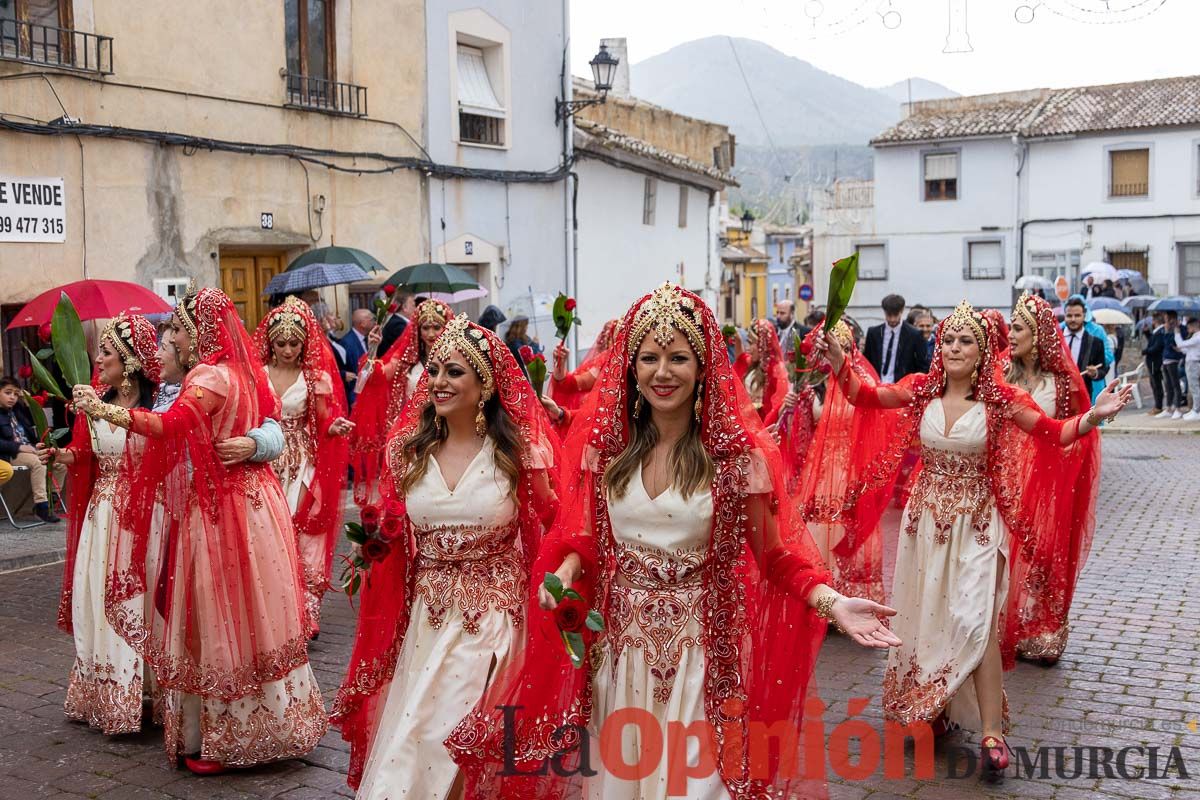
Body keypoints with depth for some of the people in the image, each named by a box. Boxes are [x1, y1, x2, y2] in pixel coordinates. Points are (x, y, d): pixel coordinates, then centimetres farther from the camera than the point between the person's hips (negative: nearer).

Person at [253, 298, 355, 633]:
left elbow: (324, 424, 1)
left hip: (302, 465, -1)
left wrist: (335, 426, -19)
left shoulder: (315, 377, 2)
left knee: (300, 536, -4)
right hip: (265, 462, 1)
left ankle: (303, 616, 3)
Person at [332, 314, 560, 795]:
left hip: (495, 621, -3)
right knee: (409, 744, 7)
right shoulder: (408, 448, 4)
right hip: (425, 622, 3)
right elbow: (389, 538, 11)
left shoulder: (518, 450, -6)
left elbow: (549, 529, -6)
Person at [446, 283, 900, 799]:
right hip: (617, 649, 3)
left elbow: (773, 554, -6)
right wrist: (564, 572, -10)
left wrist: (832, 602, -21)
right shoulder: (606, 443, 0)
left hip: (700, 652, -3)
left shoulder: (737, 453, -10)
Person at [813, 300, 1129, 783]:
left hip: (976, 521, -3)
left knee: (974, 620, -10)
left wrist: (1093, 416, -27)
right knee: (924, 615, 11)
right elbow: (864, 396, -7)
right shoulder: (922, 391, -2)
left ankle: (992, 732, -2)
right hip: (926, 517, 3)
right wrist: (838, 360, -22)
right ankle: (931, 707, 30)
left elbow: (1055, 435, -10)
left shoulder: (998, 398, -8)